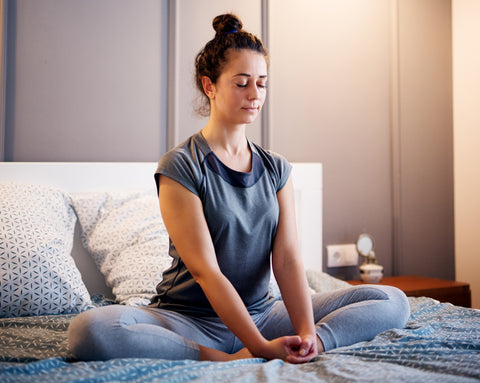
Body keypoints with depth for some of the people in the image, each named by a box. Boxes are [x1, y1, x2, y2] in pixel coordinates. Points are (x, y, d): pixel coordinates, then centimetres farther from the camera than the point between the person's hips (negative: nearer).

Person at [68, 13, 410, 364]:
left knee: (393, 301, -8)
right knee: (90, 330, -32)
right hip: (192, 319, -5)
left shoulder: (276, 169, 8)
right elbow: (205, 270, -16)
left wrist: (306, 333, -20)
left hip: (262, 313, 5)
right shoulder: (179, 167, -8)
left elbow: (288, 258, -4)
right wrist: (260, 346, -24)